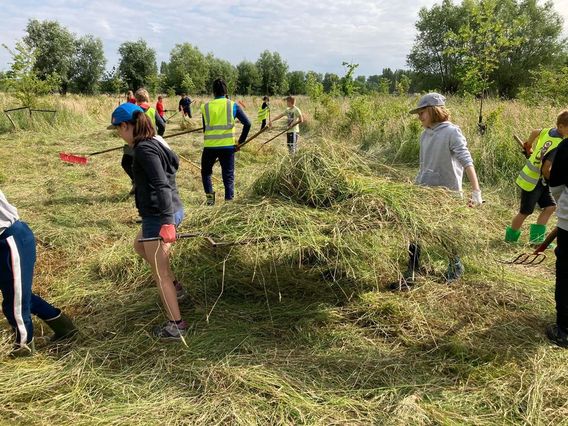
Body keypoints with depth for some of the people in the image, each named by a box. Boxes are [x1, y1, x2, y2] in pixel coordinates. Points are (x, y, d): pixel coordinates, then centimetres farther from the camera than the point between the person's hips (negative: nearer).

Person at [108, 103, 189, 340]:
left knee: (159, 273, 3)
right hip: (172, 210, 10)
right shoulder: (155, 142, 9)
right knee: (140, 245, 33)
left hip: (159, 216, -10)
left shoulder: (144, 149, -18)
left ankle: (176, 325, 14)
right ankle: (173, 286, 35)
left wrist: (167, 223, -29)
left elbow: (162, 186, -25)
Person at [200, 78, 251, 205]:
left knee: (206, 171, 21)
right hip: (228, 146, 0)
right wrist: (240, 142, 3)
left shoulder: (205, 107, 3)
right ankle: (229, 200, 7)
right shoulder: (233, 105, 0)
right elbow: (247, 124, -5)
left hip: (210, 146, 1)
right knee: (228, 175, 10)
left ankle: (209, 195, 10)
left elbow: (205, 128, 11)